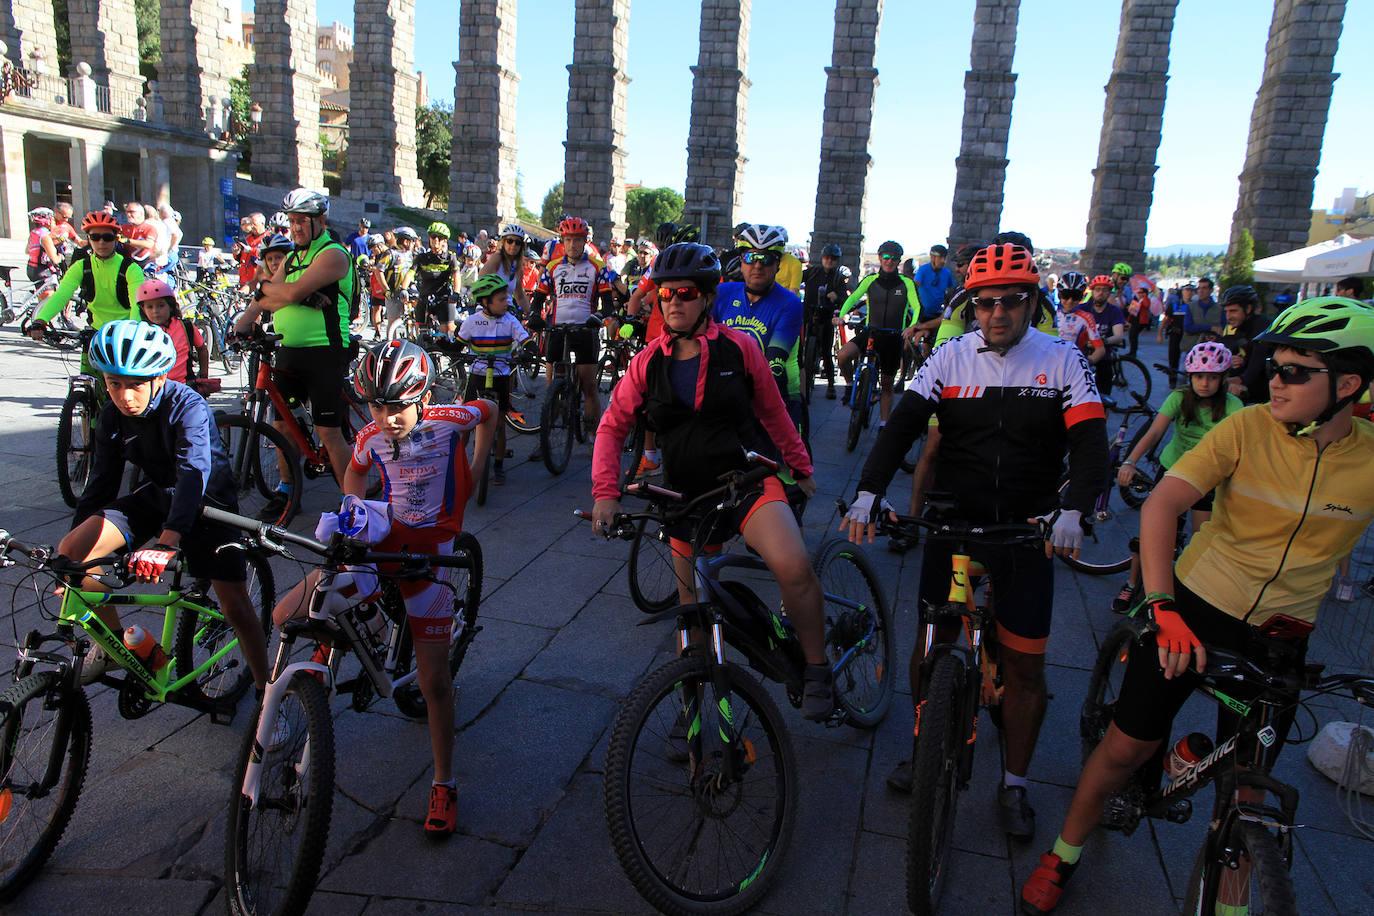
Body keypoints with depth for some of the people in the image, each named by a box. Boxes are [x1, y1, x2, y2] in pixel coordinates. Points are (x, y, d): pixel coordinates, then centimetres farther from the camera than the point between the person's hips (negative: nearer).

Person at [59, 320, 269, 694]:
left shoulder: (188, 407, -28)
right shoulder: (112, 417, -9)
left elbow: (194, 473, -42)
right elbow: (102, 484, 1)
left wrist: (166, 543, -55)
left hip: (206, 502, -5)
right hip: (155, 496, 6)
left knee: (235, 606, -14)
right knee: (70, 551, -15)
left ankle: (266, 689, 5)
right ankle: (112, 641, 7)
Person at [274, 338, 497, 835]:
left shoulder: (448, 420, -16)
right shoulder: (370, 437, -6)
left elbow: (489, 411, 6)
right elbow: (355, 472, 16)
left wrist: (473, 473, 6)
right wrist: (351, 506, -2)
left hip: (430, 549, -3)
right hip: (384, 536, 4)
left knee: (433, 678, -1)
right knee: (286, 616, -13)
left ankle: (444, 785, 15)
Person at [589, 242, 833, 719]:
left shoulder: (739, 348, -4)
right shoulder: (647, 363, 1)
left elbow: (772, 412, 7)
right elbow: (612, 427, 5)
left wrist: (800, 468, 14)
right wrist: (605, 492, -7)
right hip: (687, 494, 3)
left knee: (794, 567, -29)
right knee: (694, 608, 13)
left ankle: (817, 669, -5)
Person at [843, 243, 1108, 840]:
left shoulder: (1062, 360, -3)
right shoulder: (951, 356, -2)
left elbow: (1090, 443, -11)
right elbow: (902, 424, -11)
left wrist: (1072, 511, -29)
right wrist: (868, 493, -26)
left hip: (1028, 531, 0)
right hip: (952, 523, 1)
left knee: (1024, 663, 5)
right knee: (931, 642, 7)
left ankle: (1014, 784, 25)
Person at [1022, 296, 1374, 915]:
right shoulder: (1248, 429, -13)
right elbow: (1161, 504, -21)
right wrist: (1161, 605, -31)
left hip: (1278, 636, 2)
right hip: (1191, 609, -1)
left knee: (1246, 783, 12)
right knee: (1126, 746, 4)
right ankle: (1064, 855, 27)